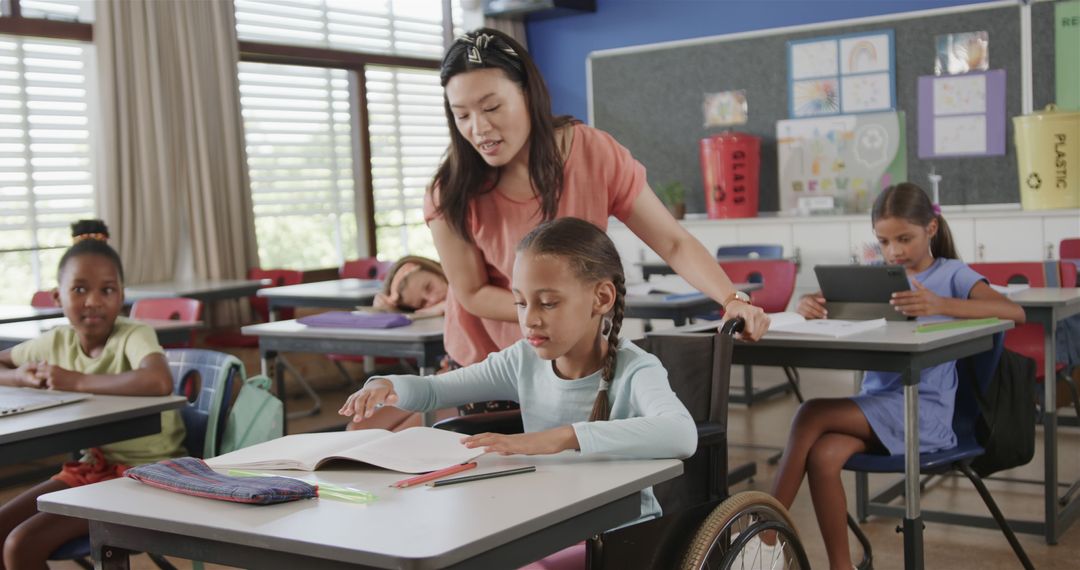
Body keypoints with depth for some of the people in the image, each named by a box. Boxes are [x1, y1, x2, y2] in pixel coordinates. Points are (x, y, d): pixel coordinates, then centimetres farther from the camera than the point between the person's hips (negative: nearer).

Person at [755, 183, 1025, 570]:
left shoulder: (951, 274, 0)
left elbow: (1014, 312, -17)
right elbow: (834, 307, 10)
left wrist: (940, 305, -34)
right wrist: (809, 304, -16)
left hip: (924, 411, -5)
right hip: (876, 406, 5)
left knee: (812, 414, -25)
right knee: (823, 456, -28)